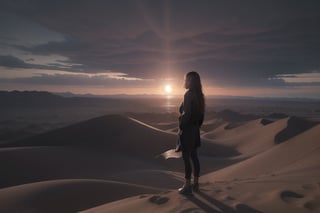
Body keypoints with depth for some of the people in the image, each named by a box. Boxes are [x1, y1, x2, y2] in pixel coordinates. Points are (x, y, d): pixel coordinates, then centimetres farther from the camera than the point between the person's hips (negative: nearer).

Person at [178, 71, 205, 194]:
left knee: (186, 158, 0)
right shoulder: (199, 95, 10)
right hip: (195, 129, 9)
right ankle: (195, 184, 24)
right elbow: (201, 115, 13)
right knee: (194, 157, 14)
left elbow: (186, 114, -22)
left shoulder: (188, 94, -15)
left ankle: (187, 186, 10)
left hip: (187, 130, -9)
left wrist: (181, 128, -14)